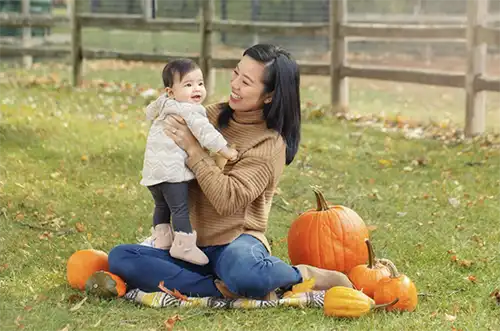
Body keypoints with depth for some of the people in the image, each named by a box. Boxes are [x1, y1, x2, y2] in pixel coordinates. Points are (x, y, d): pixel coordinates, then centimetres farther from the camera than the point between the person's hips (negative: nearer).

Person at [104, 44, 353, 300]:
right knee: (120, 258, -19)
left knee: (245, 275, -42)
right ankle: (223, 289, -23)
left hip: (236, 242, -6)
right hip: (192, 246, 6)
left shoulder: (270, 144, -9)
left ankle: (303, 275, -8)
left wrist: (192, 148, -17)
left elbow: (227, 199, -20)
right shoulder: (215, 115, 7)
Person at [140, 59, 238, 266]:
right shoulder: (190, 110, -11)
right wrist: (224, 149, -22)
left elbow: (149, 112, 41)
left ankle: (161, 239, 30)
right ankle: (183, 246, -10)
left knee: (162, 206, 22)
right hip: (171, 169, -10)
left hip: (152, 170, 10)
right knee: (180, 208, -8)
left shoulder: (164, 107, 20)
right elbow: (202, 130, -24)